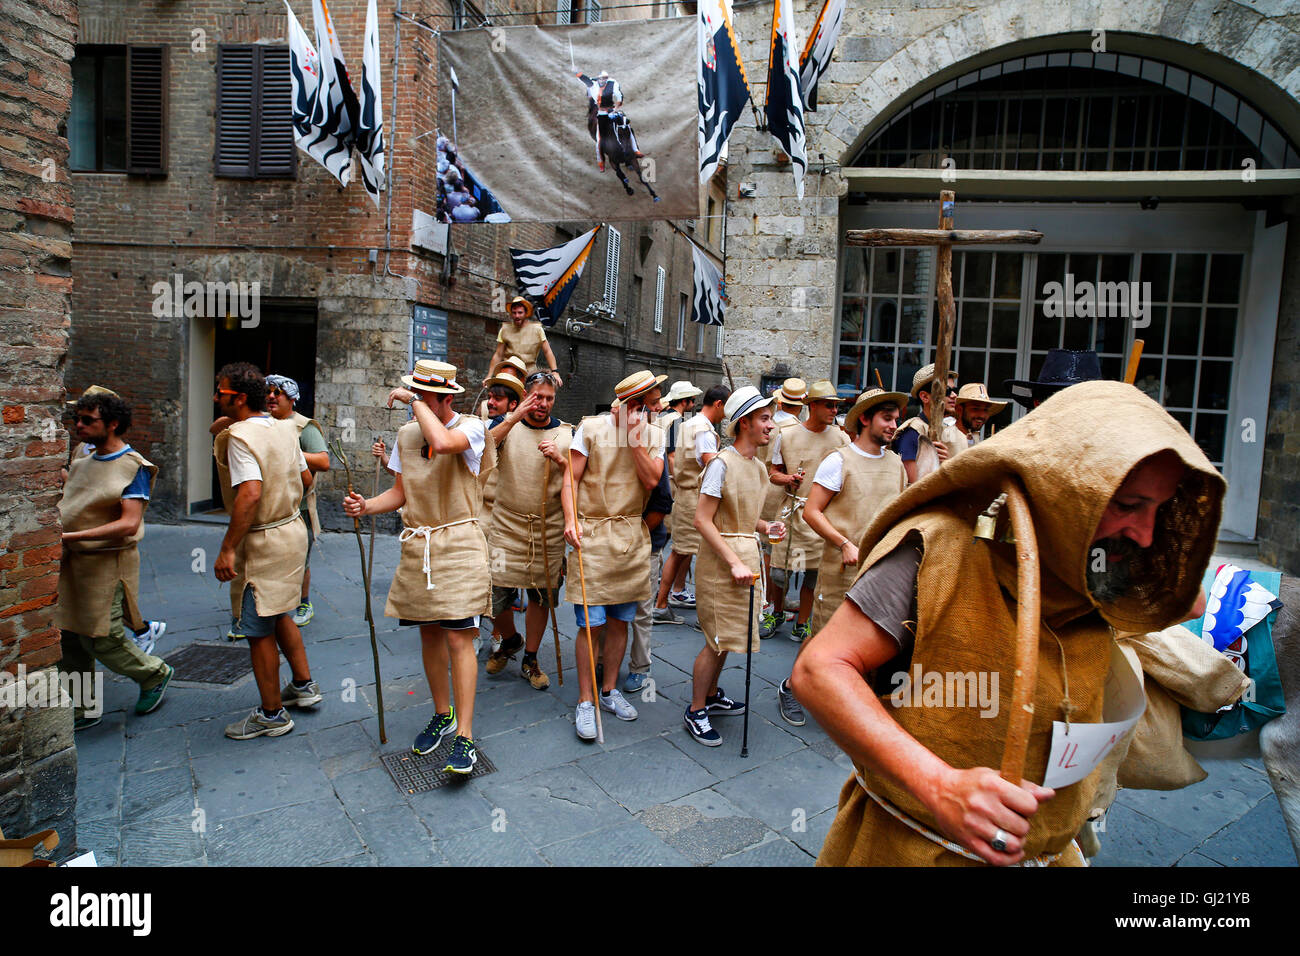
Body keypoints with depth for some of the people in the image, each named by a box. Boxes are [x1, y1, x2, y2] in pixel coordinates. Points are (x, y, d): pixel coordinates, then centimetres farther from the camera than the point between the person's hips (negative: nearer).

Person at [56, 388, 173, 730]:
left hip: (107, 562, -7)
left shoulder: (133, 467, -12)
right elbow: (66, 506, 25)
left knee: (103, 639, -3)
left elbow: (128, 524, -20)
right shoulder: (81, 461, 11)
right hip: (71, 560, 7)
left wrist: (70, 536, -26)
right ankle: (84, 709, 21)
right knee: (69, 639, 8)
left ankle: (155, 674, 22)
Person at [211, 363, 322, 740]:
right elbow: (306, 478, 13)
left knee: (259, 630, 4)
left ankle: (271, 714, 15)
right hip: (293, 529, 9)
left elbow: (250, 494, -29)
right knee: (279, 614, 24)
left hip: (262, 541, -9)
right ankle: (304, 685, 34)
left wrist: (228, 549, -26)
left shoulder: (240, 436, -19)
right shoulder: (285, 429, 6)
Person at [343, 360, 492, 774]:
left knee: (458, 637, -8)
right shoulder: (406, 434, 10)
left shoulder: (471, 428, -8)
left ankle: (465, 737, -1)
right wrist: (367, 505, -6)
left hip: (458, 545, -6)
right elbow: (400, 492, 13)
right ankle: (442, 715, 32)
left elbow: (442, 443, -32)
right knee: (429, 633, 13)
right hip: (416, 547, 6)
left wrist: (415, 400, -19)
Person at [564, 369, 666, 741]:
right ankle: (586, 701, 11)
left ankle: (608, 690, 28)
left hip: (632, 536, 4)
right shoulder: (591, 428, -4)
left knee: (620, 621, 11)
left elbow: (651, 480, -8)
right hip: (592, 533, -4)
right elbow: (573, 477, -4)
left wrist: (634, 438, -13)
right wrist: (572, 519, -17)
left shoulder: (653, 434, 6)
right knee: (591, 622, -3)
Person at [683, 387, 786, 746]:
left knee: (726, 636, 18)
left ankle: (711, 695, 36)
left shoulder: (757, 466, 10)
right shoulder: (722, 463, -16)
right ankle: (695, 711, 14)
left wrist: (763, 526, 3)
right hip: (722, 560, -8)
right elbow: (703, 520, -19)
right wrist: (734, 563, -21)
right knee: (718, 640, -1)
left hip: (747, 554, 8)